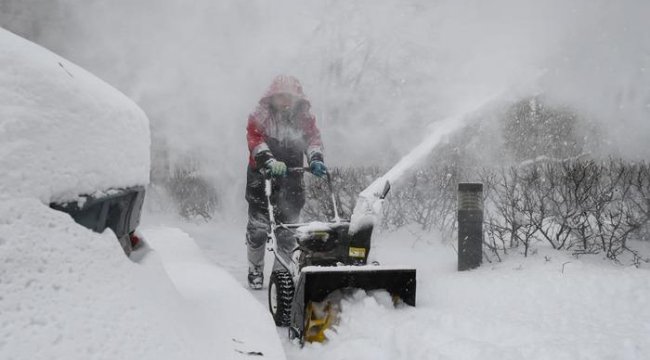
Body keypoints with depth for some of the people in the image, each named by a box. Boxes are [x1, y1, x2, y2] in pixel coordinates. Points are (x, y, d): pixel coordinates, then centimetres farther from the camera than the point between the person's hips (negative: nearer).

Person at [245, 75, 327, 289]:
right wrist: (269, 161, -34)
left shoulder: (305, 119, 9)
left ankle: (281, 272, 19)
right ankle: (255, 269, 17)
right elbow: (256, 141, -15)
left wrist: (315, 159, -26)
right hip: (262, 178, -2)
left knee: (288, 231, 3)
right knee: (258, 228, -3)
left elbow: (313, 139, -4)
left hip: (291, 181, 2)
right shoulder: (260, 118, -1)